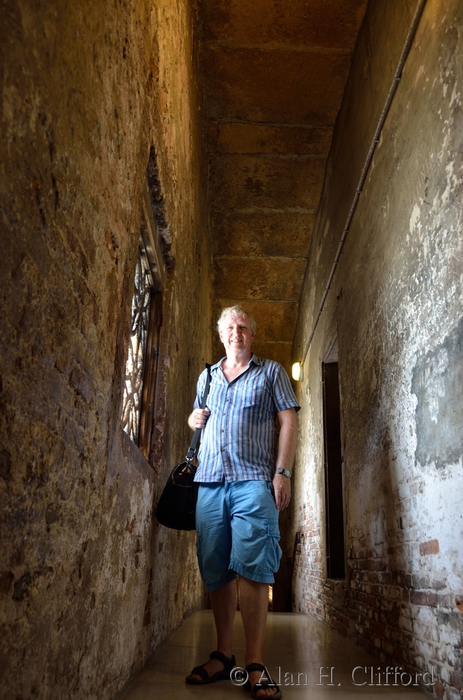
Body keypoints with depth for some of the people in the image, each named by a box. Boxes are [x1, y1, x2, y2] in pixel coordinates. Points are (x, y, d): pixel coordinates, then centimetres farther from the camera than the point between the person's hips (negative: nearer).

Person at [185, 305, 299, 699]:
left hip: (253, 480, -4)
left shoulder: (271, 372, 11)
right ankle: (223, 656, 16)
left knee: (252, 567, -10)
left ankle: (255, 666, -3)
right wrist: (193, 420, 7)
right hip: (209, 480, 4)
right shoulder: (207, 376, 22)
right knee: (216, 570, 5)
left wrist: (282, 472, -8)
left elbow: (288, 422, 3)